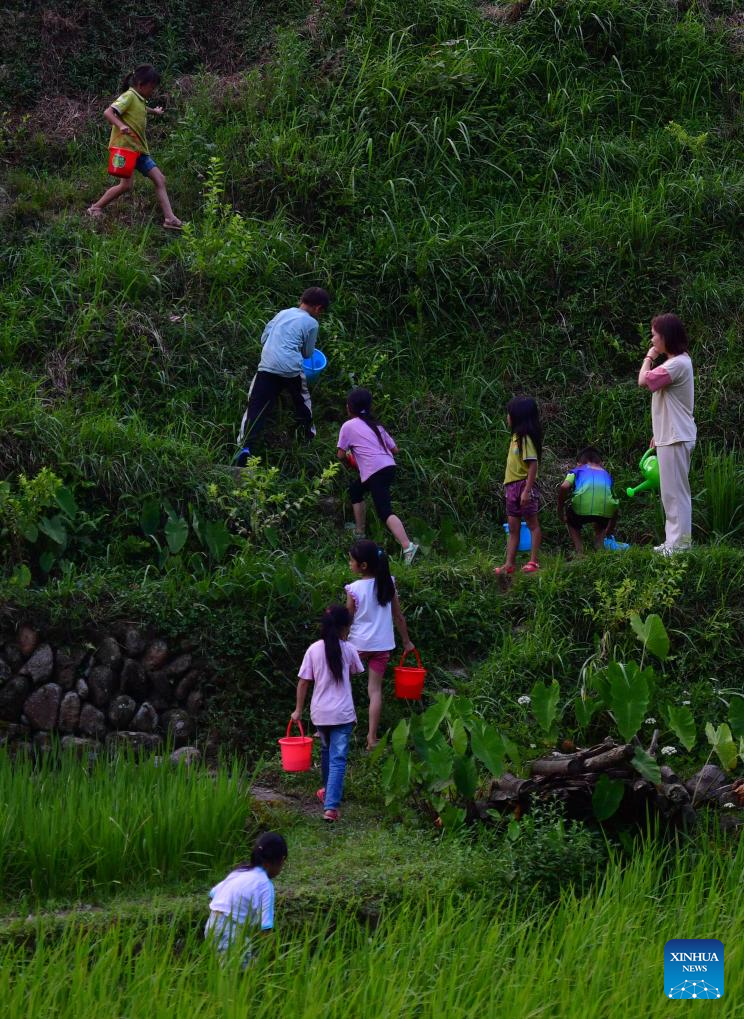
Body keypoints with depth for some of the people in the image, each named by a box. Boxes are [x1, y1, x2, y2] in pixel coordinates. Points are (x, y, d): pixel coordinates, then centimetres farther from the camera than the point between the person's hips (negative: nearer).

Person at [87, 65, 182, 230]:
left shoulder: (140, 100, 17)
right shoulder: (129, 96, -11)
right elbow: (108, 112, -24)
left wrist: (153, 110, 49)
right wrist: (120, 125, -38)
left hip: (139, 148, 10)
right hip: (124, 146, -10)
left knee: (159, 179, 2)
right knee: (127, 184, -15)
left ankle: (170, 218, 0)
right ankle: (96, 208, 0)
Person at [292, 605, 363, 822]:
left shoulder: (313, 650, -4)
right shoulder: (348, 649, -7)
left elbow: (303, 682, -2)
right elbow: (355, 671, 13)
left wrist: (298, 710, 8)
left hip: (320, 712, 3)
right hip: (343, 714, -3)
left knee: (326, 751, 26)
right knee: (338, 758, -4)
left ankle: (329, 792, 44)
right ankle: (331, 806, -16)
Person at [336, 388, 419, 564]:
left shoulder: (348, 426, 4)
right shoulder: (375, 425, 22)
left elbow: (341, 455, 2)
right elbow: (394, 449, 19)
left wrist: (349, 462, 23)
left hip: (374, 470, -8)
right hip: (389, 466, 8)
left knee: (385, 512, -16)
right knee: (355, 489, 30)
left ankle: (407, 546, -35)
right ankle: (360, 532, 36)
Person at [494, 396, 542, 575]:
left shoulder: (526, 439, -14)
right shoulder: (516, 436, 12)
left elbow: (533, 465, -19)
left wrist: (526, 491, -23)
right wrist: (509, 487, 16)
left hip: (524, 485, -9)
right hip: (512, 485, 9)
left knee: (532, 523, -2)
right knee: (513, 527, 7)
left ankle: (533, 561, 1)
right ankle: (509, 564, 8)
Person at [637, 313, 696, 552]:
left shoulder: (678, 364, -17)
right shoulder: (675, 362, 16)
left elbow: (643, 380, -25)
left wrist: (649, 357, -8)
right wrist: (659, 434, 21)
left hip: (676, 438, -10)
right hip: (669, 436, 10)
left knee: (675, 491, -8)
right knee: (672, 492, 13)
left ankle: (680, 541, -6)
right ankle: (674, 541, 18)